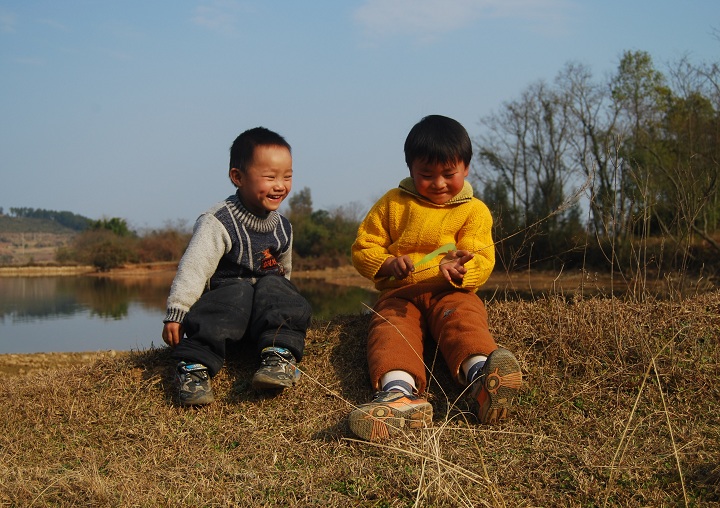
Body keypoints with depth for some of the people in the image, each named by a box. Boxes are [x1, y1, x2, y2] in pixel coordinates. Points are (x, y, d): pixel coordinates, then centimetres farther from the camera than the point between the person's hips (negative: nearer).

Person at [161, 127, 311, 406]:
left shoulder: (282, 226, 10)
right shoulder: (218, 222, -11)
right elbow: (193, 268, -20)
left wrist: (281, 295, 26)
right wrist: (176, 313, -27)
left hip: (271, 293, 5)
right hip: (226, 292, -5)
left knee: (274, 289, -27)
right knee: (237, 294, -36)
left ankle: (281, 356, -47)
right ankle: (194, 365, -43)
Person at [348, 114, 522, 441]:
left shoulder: (474, 211, 10)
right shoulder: (393, 203, 14)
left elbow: (481, 262, -2)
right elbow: (362, 248, 12)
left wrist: (458, 271, -27)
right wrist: (388, 264, -12)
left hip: (451, 291, 0)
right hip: (399, 293, 1)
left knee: (463, 319, -36)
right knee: (390, 328, -33)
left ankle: (480, 376, -69)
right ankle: (401, 394, -64)